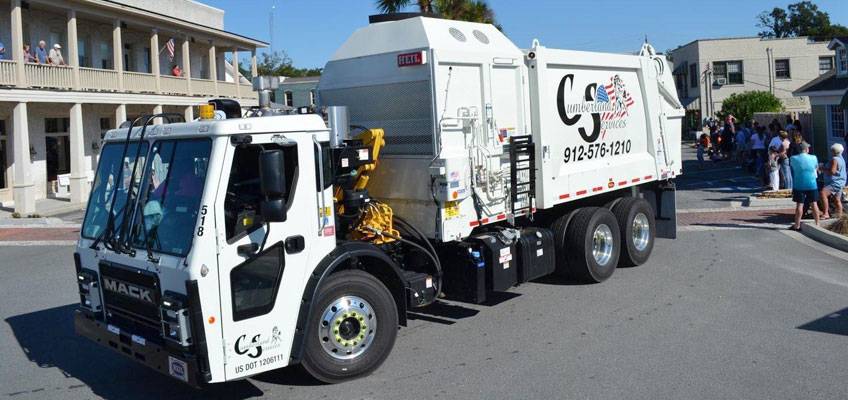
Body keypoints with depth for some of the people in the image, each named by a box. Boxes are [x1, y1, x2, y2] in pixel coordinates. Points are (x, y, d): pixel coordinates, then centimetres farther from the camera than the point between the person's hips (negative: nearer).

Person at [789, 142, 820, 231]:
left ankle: (797, 225, 3)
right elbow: (816, 168, 14)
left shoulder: (793, 159, -7)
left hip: (799, 185, -1)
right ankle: (817, 224, 14)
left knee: (799, 205, 1)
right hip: (812, 185, 1)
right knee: (814, 204, 8)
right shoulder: (813, 158, -4)